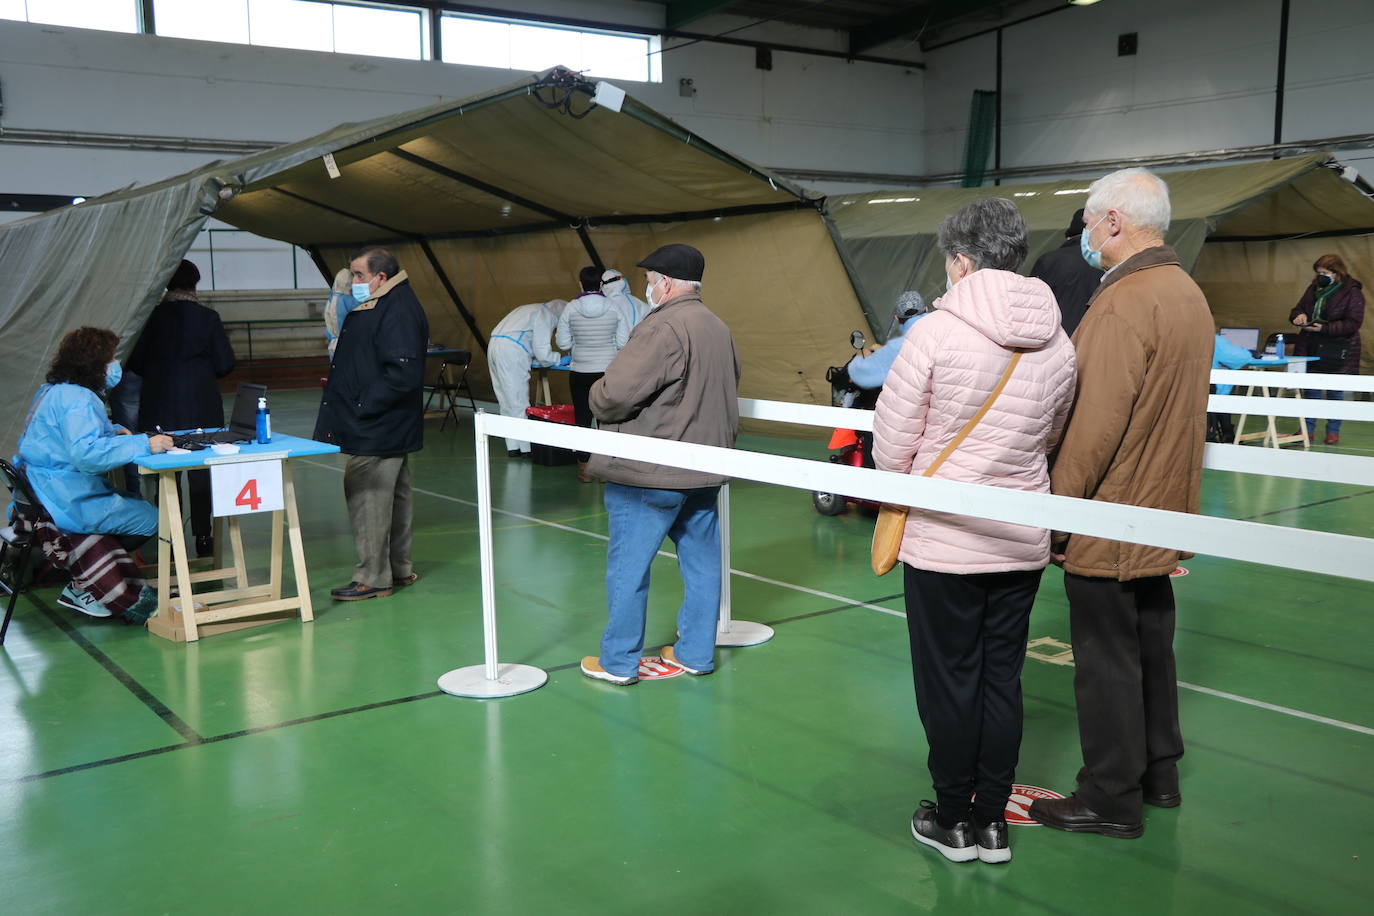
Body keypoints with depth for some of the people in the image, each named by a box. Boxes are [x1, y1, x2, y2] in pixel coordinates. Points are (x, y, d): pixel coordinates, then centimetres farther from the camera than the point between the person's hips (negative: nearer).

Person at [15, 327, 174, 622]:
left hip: (39, 496, 10)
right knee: (148, 518, -4)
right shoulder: (77, 400, -21)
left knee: (133, 501, 19)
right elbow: (86, 454, -34)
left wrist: (114, 431, 13)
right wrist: (143, 444, -32)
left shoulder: (53, 392, 13)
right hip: (65, 505, -10)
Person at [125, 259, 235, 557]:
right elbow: (225, 364, -4)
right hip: (202, 408, 0)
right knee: (201, 473, 8)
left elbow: (135, 362, -3)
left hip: (160, 408, 1)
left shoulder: (153, 317, -6)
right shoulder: (208, 318, -7)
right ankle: (202, 537, 9)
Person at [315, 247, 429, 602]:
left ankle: (372, 579, 4)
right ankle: (399, 569, 27)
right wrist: (342, 386, 10)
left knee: (367, 500, -5)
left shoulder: (398, 311, -19)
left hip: (377, 433, -11)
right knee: (394, 497, 17)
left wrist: (362, 407, -21)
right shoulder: (379, 305, 15)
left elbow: (402, 373, -26)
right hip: (389, 430, 11)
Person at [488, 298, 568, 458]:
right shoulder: (546, 315, -3)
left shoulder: (533, 309, 27)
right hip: (511, 350, -10)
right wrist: (559, 359, 8)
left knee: (506, 400, 11)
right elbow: (542, 351, -9)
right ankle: (526, 448, 0)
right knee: (519, 401, -4)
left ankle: (513, 447, 14)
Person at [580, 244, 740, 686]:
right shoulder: (719, 328, 12)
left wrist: (598, 400, -3)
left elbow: (616, 393, -24)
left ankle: (618, 661, 12)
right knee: (701, 562, 14)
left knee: (628, 566, 3)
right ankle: (696, 653, 23)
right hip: (703, 469, 9)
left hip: (649, 473, -9)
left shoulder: (664, 326, -19)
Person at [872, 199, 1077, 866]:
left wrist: (907, 493, 10)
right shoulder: (1058, 346, -1)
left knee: (947, 682, 9)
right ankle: (991, 822, 26)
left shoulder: (936, 333, -16)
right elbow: (1048, 442, 12)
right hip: (1023, 541, 5)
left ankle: (952, 821, 23)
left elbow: (891, 447, -10)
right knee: (1002, 679, 15)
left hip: (942, 541, -4)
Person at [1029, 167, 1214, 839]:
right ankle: (1158, 771, 32)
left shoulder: (1123, 304, -22)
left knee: (1106, 659, 1)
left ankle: (1110, 798, 12)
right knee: (1150, 643, 19)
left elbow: (1094, 425, -26)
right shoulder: (1189, 293, 9)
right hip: (1162, 509, 9)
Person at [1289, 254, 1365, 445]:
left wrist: (1326, 328, -23)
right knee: (1310, 390, 8)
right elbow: (1297, 309, 16)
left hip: (1337, 351, -5)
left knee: (1335, 392, 3)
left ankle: (1333, 431, 13)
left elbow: (1353, 323, -13)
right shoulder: (1313, 289, 10)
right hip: (1311, 348, 5)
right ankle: (1308, 429, 15)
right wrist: (1299, 316, -8)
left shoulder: (1352, 292, -8)